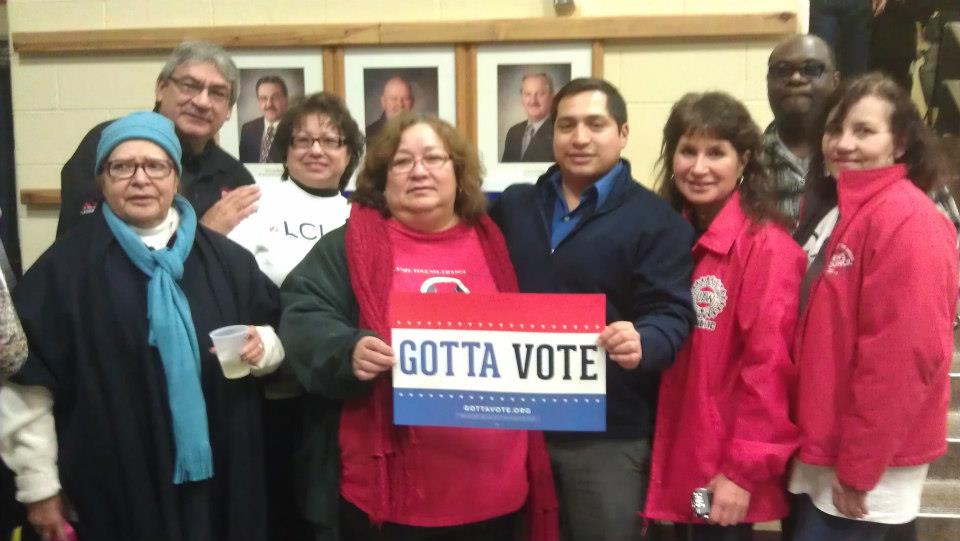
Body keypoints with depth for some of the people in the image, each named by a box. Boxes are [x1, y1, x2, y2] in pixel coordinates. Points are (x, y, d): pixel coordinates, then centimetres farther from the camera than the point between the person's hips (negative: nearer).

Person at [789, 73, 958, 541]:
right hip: (823, 447, 8)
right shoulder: (826, 207, 10)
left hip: (868, 462, -8)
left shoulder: (906, 221, -18)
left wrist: (858, 466, -18)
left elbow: (904, 355, -23)